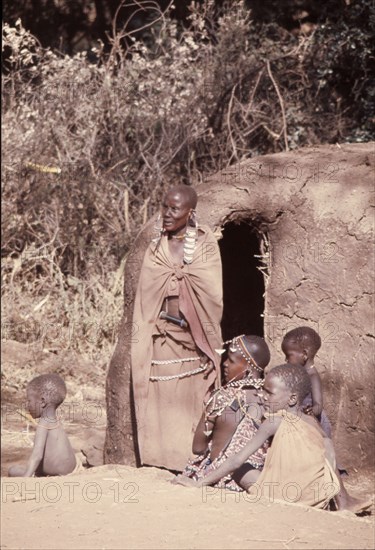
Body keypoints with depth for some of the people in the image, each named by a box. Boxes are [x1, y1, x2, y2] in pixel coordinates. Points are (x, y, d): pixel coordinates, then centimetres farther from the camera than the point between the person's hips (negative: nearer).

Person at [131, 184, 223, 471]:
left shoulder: (205, 244, 1)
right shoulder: (157, 246, 9)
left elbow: (212, 292, -3)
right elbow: (146, 294, 9)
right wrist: (142, 337, 4)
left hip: (193, 336, -2)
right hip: (161, 334, 2)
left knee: (193, 400, -2)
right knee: (162, 398, -1)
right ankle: (165, 461, 2)